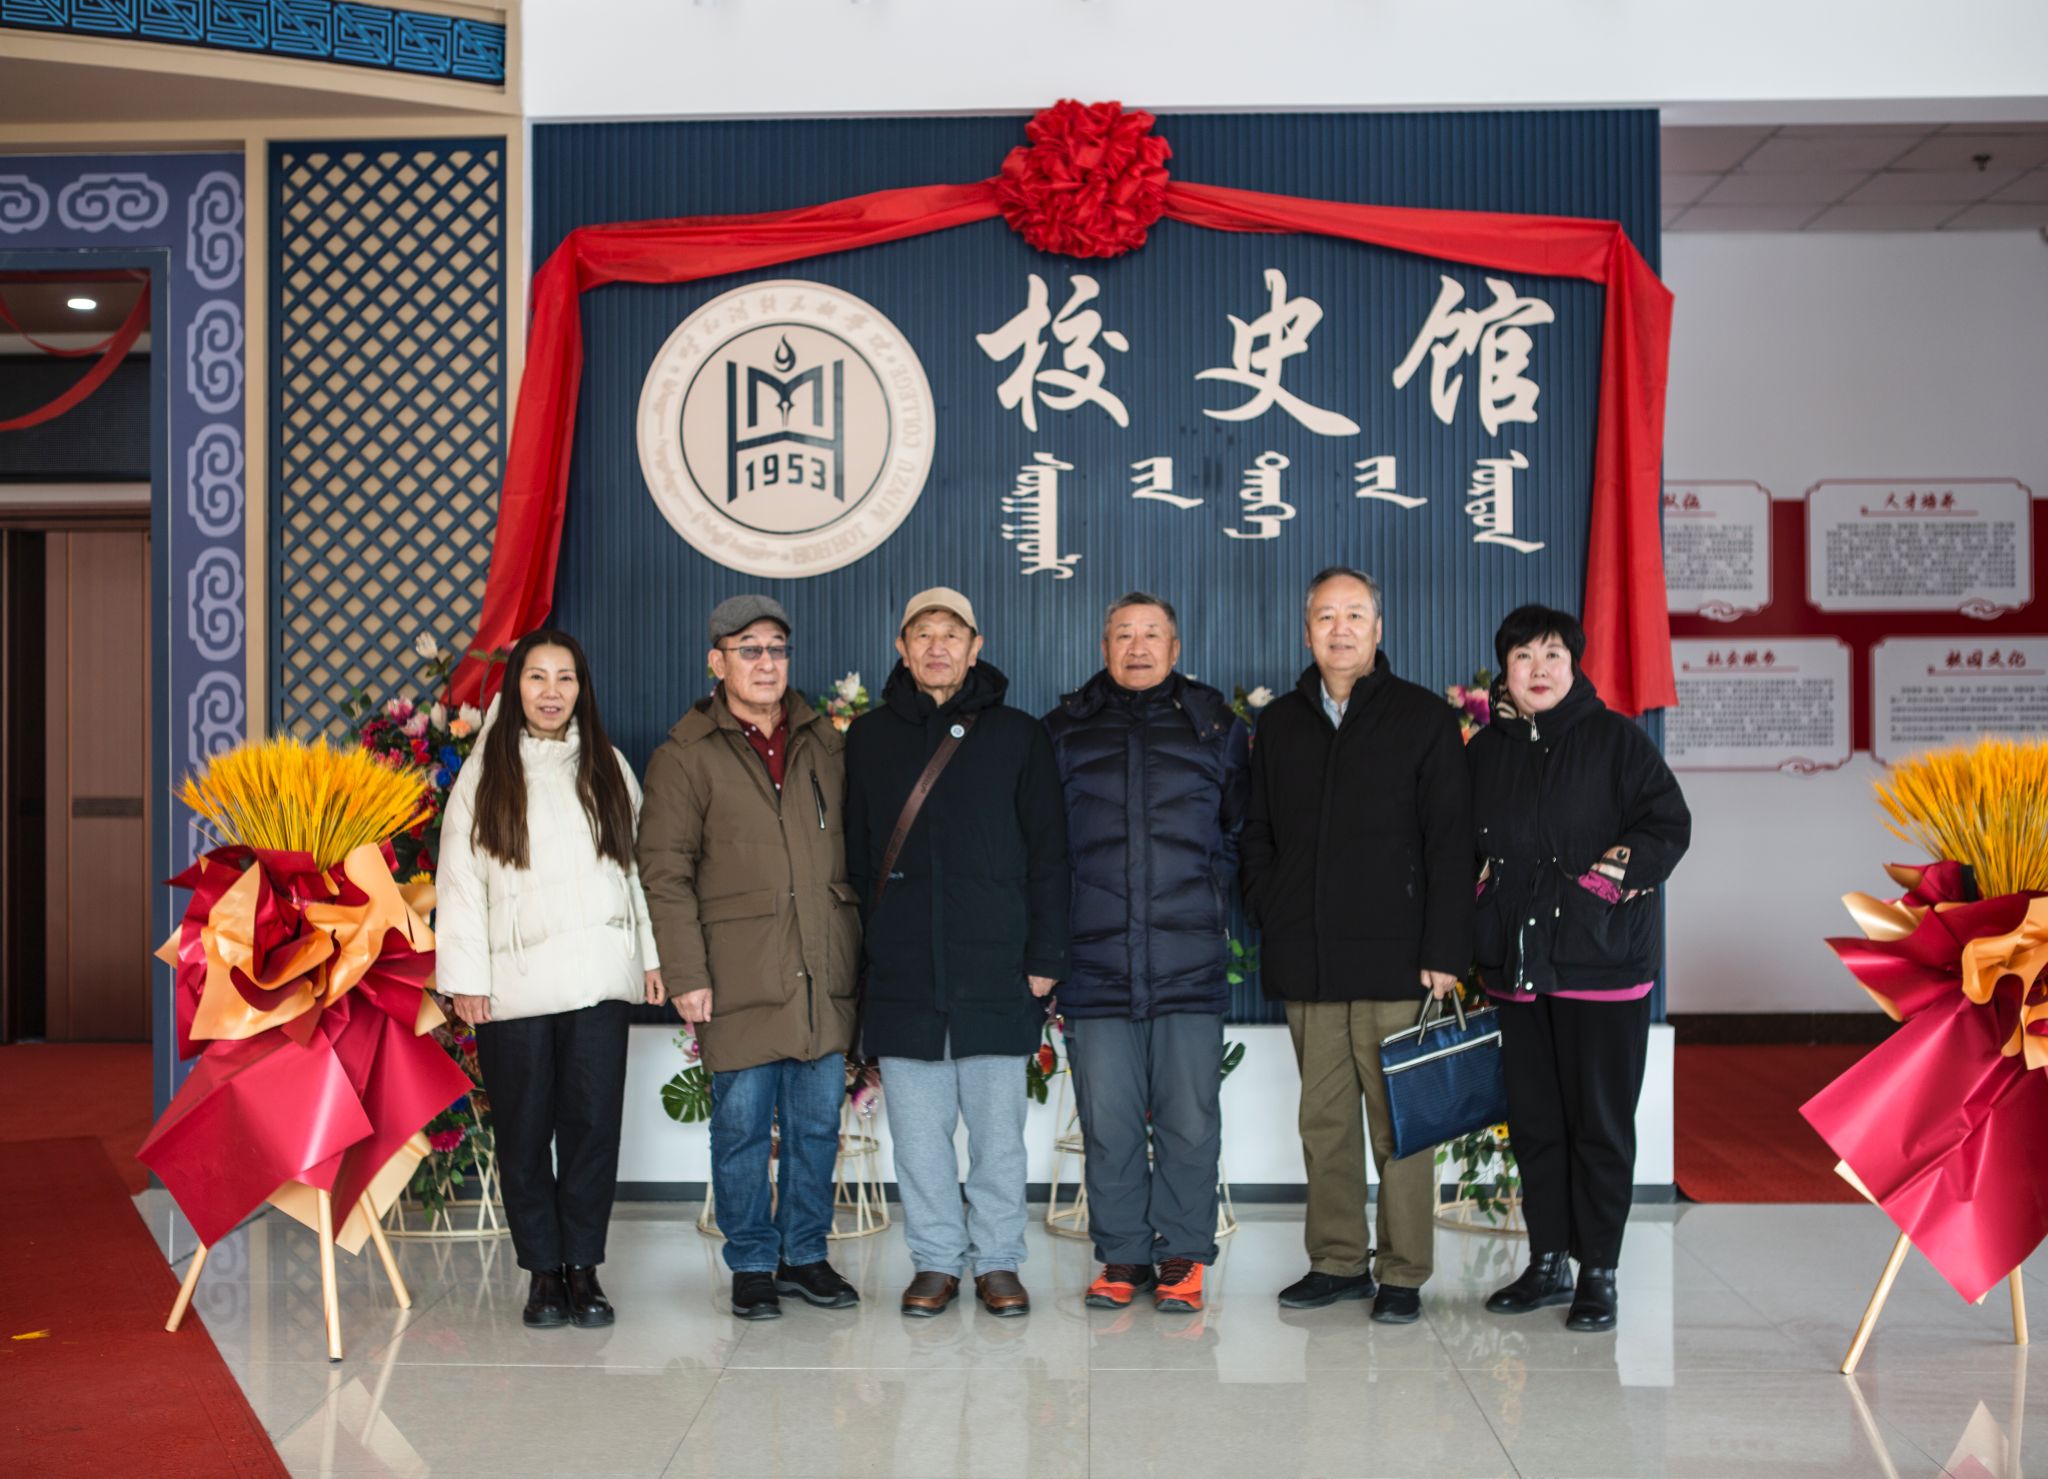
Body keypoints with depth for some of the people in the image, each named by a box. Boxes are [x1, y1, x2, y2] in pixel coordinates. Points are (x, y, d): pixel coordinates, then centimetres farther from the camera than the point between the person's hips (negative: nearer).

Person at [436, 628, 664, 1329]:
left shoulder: (607, 768, 12)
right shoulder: (484, 774, 5)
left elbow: (636, 866, 13)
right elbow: (460, 882, 2)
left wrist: (651, 955, 8)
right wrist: (466, 979, -3)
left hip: (599, 978, 1)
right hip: (514, 983, -1)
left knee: (593, 1124, 1)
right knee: (524, 1131, 4)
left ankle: (583, 1267, 10)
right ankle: (543, 1270, 14)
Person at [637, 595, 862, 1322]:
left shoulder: (825, 743, 12)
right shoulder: (685, 756, 0)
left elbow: (855, 847, 16)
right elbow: (665, 873, -3)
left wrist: (861, 949, 9)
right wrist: (686, 974, -10)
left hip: (825, 974, 4)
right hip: (740, 977, -3)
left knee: (818, 1122, 9)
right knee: (743, 1123, 3)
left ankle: (805, 1255, 24)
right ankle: (751, 1266, 18)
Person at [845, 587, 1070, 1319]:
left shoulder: (1018, 736, 7)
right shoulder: (869, 738, 11)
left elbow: (1047, 855, 6)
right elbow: (853, 855, 11)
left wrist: (1045, 955, -1)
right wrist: (859, 949, 5)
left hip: (995, 973, -1)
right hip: (902, 974, 1)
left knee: (998, 1128, 4)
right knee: (918, 1131, 6)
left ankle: (997, 1262, 18)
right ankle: (936, 1261, 19)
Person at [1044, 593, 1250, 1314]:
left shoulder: (1215, 725, 10)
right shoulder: (1065, 730, 11)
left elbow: (1244, 829, 16)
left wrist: (1211, 892, 5)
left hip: (1190, 963, 0)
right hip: (1095, 963, 1)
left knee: (1189, 1122, 1)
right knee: (1107, 1124, 4)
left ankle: (1183, 1257, 15)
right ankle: (1122, 1256, 17)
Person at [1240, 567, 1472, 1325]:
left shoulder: (1424, 718, 2)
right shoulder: (1279, 724, 14)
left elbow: (1450, 842, -2)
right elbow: (1257, 833, 20)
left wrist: (1444, 950, -9)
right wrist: (1272, 917, 5)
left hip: (1393, 958, -4)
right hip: (1306, 962, 4)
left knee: (1399, 1121, 0)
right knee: (1324, 1119, 9)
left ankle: (1404, 1274, 10)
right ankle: (1338, 1262, 20)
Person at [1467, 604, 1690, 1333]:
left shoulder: (1615, 739, -1)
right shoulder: (1485, 750, 12)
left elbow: (1668, 825, -5)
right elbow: (1465, 842, 21)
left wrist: (1605, 882, -13)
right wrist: (1484, 890, 7)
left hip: (1602, 962, -4)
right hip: (1517, 964, 5)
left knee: (1600, 1122, 0)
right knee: (1532, 1121, 10)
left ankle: (1599, 1272, 10)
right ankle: (1547, 1262, 22)